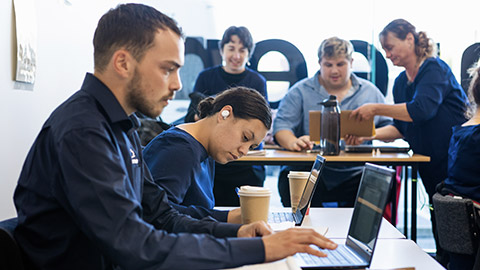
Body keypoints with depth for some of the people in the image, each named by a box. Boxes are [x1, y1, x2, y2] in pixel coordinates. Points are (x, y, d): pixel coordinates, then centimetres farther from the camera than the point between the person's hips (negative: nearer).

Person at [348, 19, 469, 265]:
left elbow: (421, 109, -28)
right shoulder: (400, 82, 11)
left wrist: (375, 109, -23)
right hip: (430, 166, 8)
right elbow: (400, 128, 12)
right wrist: (366, 135, -2)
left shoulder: (435, 69, -13)